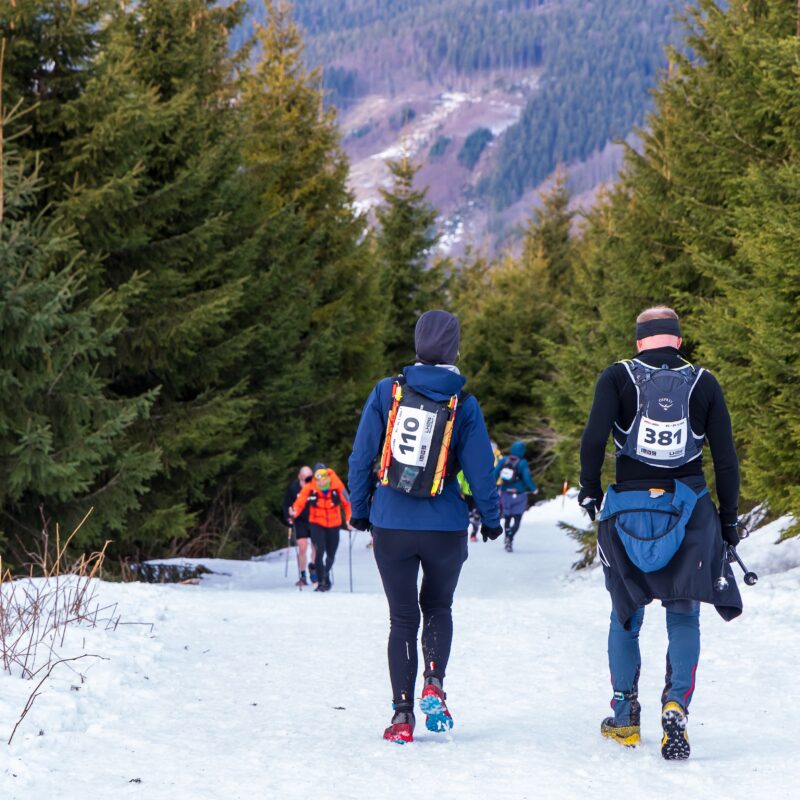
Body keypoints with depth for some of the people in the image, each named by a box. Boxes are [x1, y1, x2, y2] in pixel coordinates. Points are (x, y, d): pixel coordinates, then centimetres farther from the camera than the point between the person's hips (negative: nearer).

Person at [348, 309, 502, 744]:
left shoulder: (387, 392, -3)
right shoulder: (463, 405, -6)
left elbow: (361, 456, -1)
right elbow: (480, 468, -3)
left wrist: (359, 510, 11)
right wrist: (491, 518, 12)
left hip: (391, 526, 1)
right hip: (445, 528, 0)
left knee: (403, 618, 11)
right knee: (438, 609, 21)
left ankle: (403, 714, 3)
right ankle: (434, 683, -2)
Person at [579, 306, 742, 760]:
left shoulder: (618, 377, 0)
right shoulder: (704, 383, 4)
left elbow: (594, 437, -13)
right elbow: (726, 457, 2)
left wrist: (590, 489, 1)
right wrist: (729, 520, 10)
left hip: (629, 507, 0)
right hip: (689, 507, 0)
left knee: (626, 615, 15)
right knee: (684, 617, 6)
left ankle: (625, 718, 19)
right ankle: (676, 705, -16)